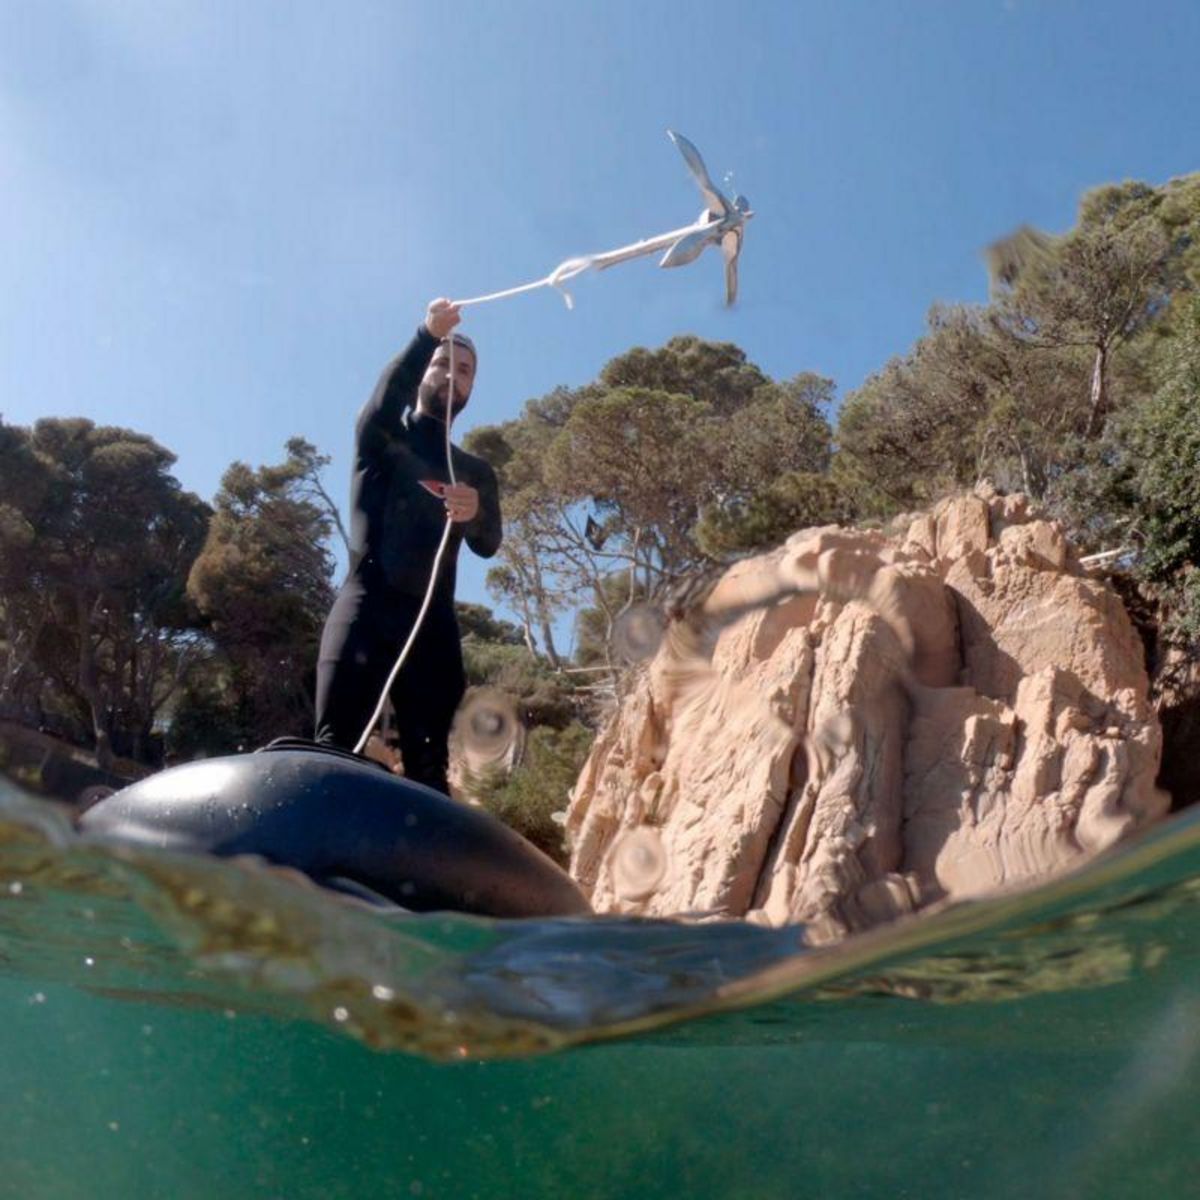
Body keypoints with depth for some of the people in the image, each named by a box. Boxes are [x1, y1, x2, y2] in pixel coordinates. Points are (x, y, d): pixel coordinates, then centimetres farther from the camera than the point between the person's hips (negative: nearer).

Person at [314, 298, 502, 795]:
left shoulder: (475, 470, 20)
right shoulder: (381, 437, 15)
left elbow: (489, 545, 4)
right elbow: (383, 400, -10)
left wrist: (475, 512, -21)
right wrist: (426, 337, -27)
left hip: (433, 620, 3)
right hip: (368, 606, -2)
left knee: (429, 768, -5)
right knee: (335, 750, -15)